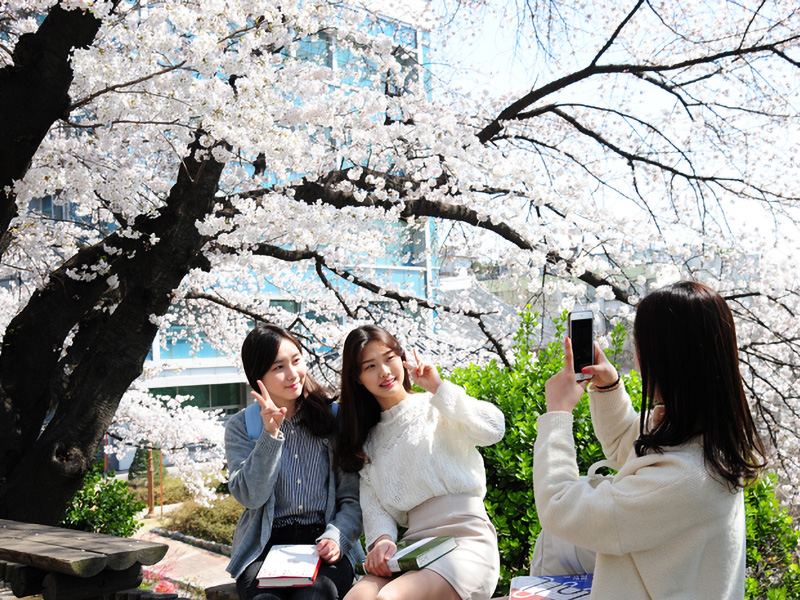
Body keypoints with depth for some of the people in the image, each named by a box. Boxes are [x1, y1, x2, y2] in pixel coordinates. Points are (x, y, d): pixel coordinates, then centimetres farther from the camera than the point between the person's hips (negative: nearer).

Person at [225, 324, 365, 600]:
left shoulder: (333, 417, 5)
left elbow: (353, 497, 4)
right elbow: (251, 497, -7)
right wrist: (270, 434, -15)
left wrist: (336, 537, -14)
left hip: (323, 544, -1)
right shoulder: (241, 426, 6)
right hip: (265, 546, 1)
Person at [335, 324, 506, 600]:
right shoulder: (370, 439, 22)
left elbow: (494, 429, -11)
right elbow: (372, 502, 11)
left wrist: (438, 388, -6)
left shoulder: (436, 407, 8)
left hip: (468, 539, -4)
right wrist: (382, 539, -11)